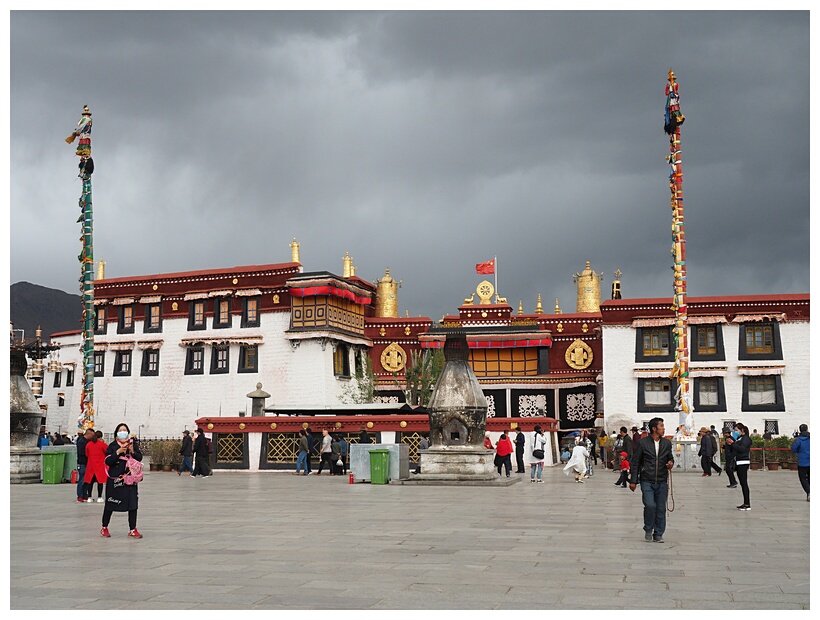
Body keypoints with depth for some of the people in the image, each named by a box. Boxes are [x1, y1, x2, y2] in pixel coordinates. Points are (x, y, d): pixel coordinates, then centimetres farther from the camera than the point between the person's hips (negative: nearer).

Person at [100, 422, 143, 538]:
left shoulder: (133, 443, 6)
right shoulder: (112, 445, 0)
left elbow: (140, 458, 2)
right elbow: (108, 461, -9)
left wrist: (132, 451, -15)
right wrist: (118, 452, -18)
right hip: (115, 479, -2)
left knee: (133, 503, -1)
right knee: (110, 504, 7)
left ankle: (132, 530, 6)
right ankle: (104, 528, 24)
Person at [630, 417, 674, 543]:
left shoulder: (667, 443, 8)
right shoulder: (643, 443, -3)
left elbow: (670, 457, 22)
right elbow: (635, 462, 1)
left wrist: (671, 463, -3)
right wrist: (633, 481, -2)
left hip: (662, 482, 4)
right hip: (647, 481, -3)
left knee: (661, 509, 5)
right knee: (650, 505, -16)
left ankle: (658, 534, 18)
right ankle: (648, 529, 8)